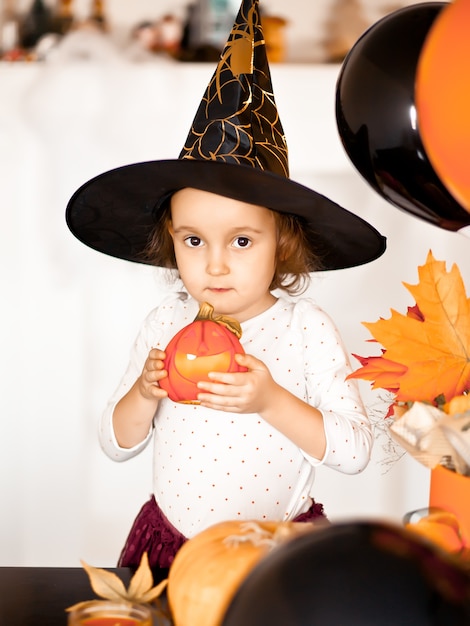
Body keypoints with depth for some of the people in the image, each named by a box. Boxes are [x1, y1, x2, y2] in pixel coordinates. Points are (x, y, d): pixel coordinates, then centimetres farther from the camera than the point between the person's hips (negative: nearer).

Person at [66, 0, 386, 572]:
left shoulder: (307, 330, -12)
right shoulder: (165, 325, -5)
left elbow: (355, 450, -14)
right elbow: (115, 444, 2)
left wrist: (272, 401, -26)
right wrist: (145, 392, -17)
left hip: (279, 550, -2)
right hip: (170, 544, 2)